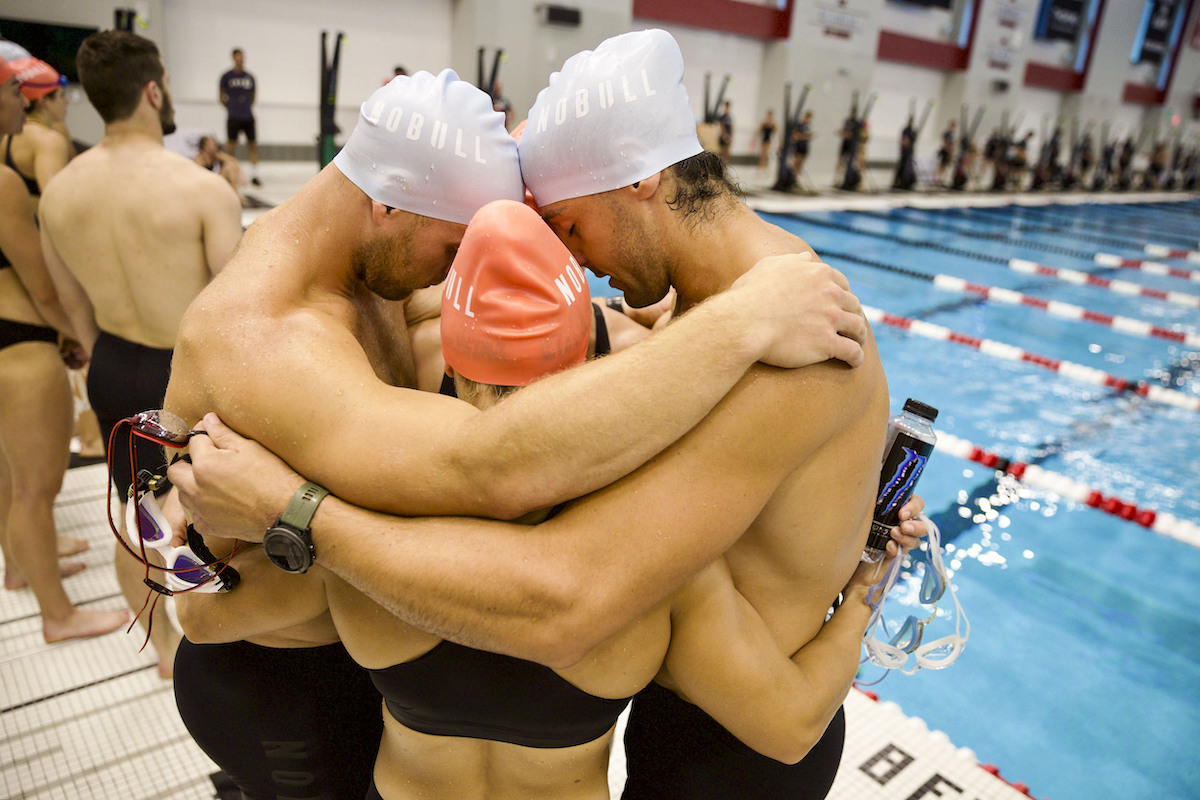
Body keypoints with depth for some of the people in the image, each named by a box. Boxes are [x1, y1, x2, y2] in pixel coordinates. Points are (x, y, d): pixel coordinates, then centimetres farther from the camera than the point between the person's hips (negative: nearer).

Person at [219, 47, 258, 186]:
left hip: (248, 117, 3)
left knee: (253, 145, 1)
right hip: (233, 117, -3)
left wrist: (248, 106, 10)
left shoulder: (249, 77, 9)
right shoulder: (227, 76, 1)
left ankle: (254, 175, 7)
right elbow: (221, 96, 8)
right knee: (230, 146, 0)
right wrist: (230, 108, 4)